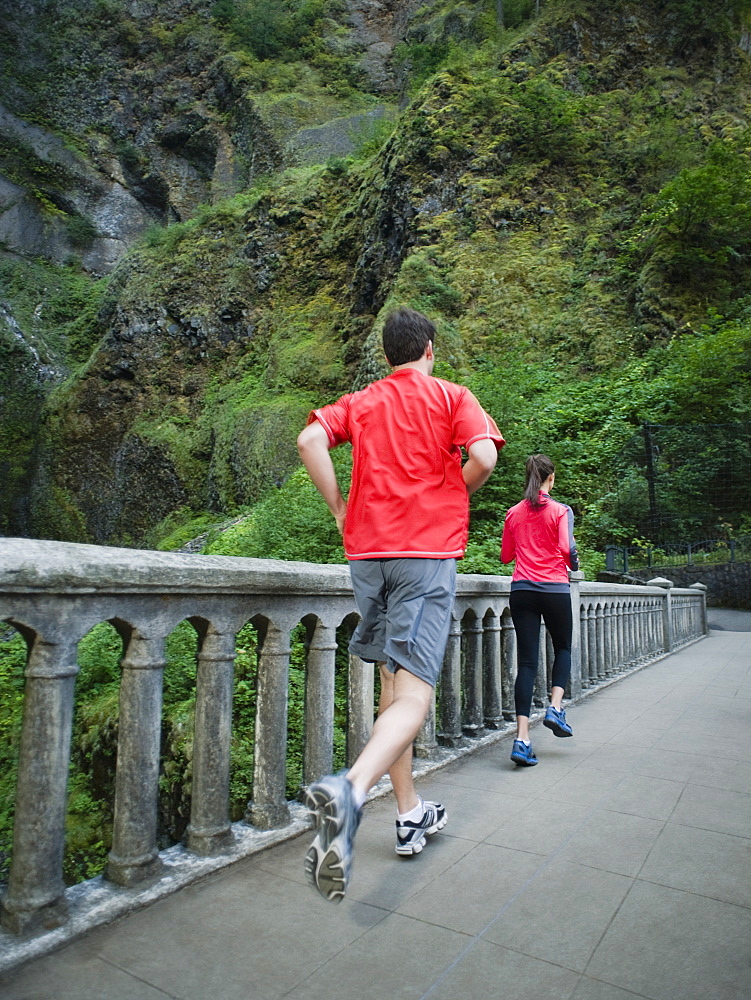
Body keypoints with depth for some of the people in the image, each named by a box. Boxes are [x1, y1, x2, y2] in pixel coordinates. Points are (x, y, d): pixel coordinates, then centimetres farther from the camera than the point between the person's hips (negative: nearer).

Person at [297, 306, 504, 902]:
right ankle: (352, 789, -35)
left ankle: (411, 815, 24)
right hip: (429, 551, -4)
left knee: (393, 683, 15)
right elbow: (484, 456, -11)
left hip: (368, 551, 4)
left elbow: (310, 440, -4)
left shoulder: (360, 402, 14)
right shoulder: (452, 396, 6)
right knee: (414, 695, -9)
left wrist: (340, 508, 3)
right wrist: (456, 496, 9)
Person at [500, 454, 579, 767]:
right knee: (563, 648, 22)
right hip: (555, 588, -2)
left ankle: (522, 737, -7)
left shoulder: (513, 513, 8)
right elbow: (567, 550, -10)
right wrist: (574, 564, 11)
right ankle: (555, 707, 5)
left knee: (526, 661, 0)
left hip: (521, 589, 3)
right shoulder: (561, 511, -2)